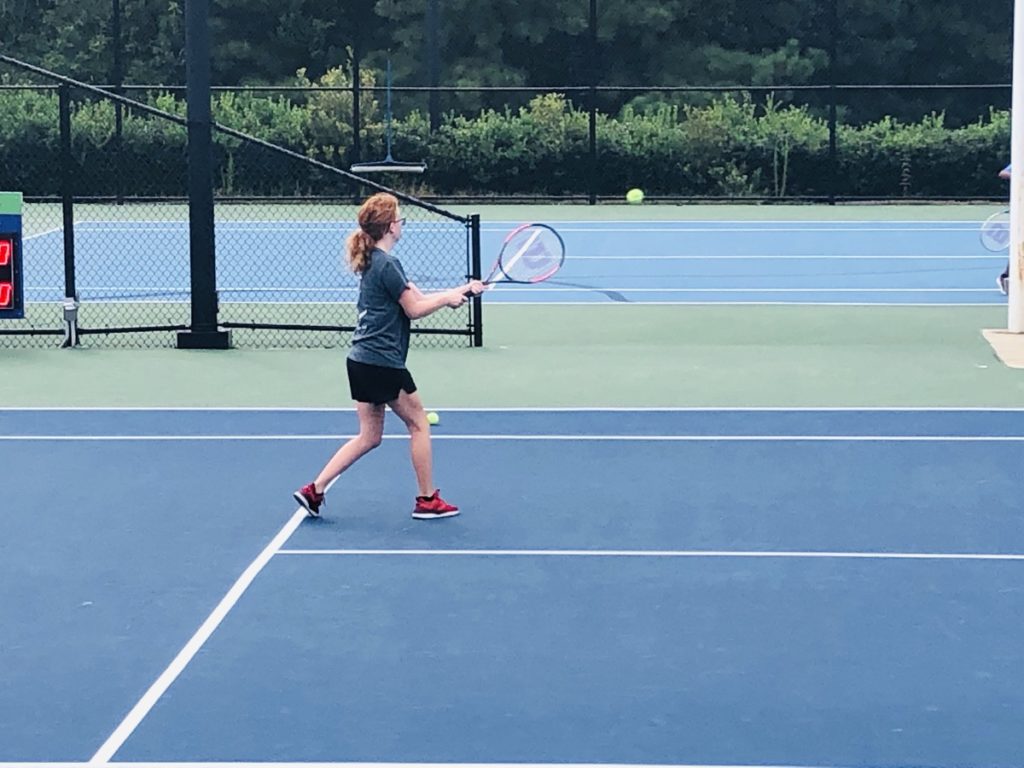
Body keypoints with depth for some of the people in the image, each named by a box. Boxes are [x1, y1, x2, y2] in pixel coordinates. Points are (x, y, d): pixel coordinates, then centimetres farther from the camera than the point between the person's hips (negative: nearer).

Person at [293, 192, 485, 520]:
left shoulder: (372, 262, 15)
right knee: (418, 422, 7)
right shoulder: (388, 265, -16)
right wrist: (448, 298, 2)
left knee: (369, 436, 12)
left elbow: (417, 297, 16)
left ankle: (314, 490, 6)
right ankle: (427, 500, 14)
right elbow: (415, 309, -13)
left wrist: (462, 289, 14)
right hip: (382, 362, -9)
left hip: (361, 361, 9)